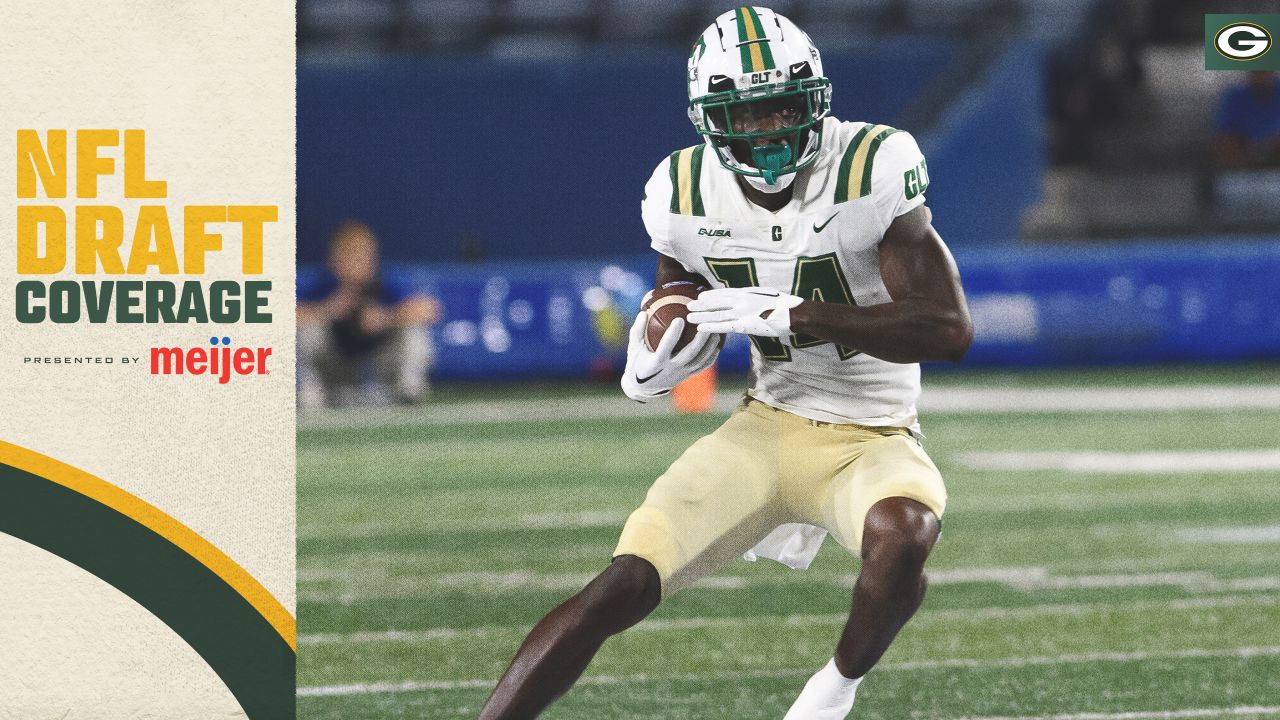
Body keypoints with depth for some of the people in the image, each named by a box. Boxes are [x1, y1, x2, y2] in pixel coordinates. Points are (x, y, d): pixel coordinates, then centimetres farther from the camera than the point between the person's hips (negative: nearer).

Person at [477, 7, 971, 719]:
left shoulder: (873, 168, -17)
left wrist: (794, 316, -28)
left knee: (901, 535, -37)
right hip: (769, 427, 3)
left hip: (872, 440, -3)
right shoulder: (686, 195, -3)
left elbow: (950, 328, -22)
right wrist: (655, 362, -10)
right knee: (620, 589, -14)